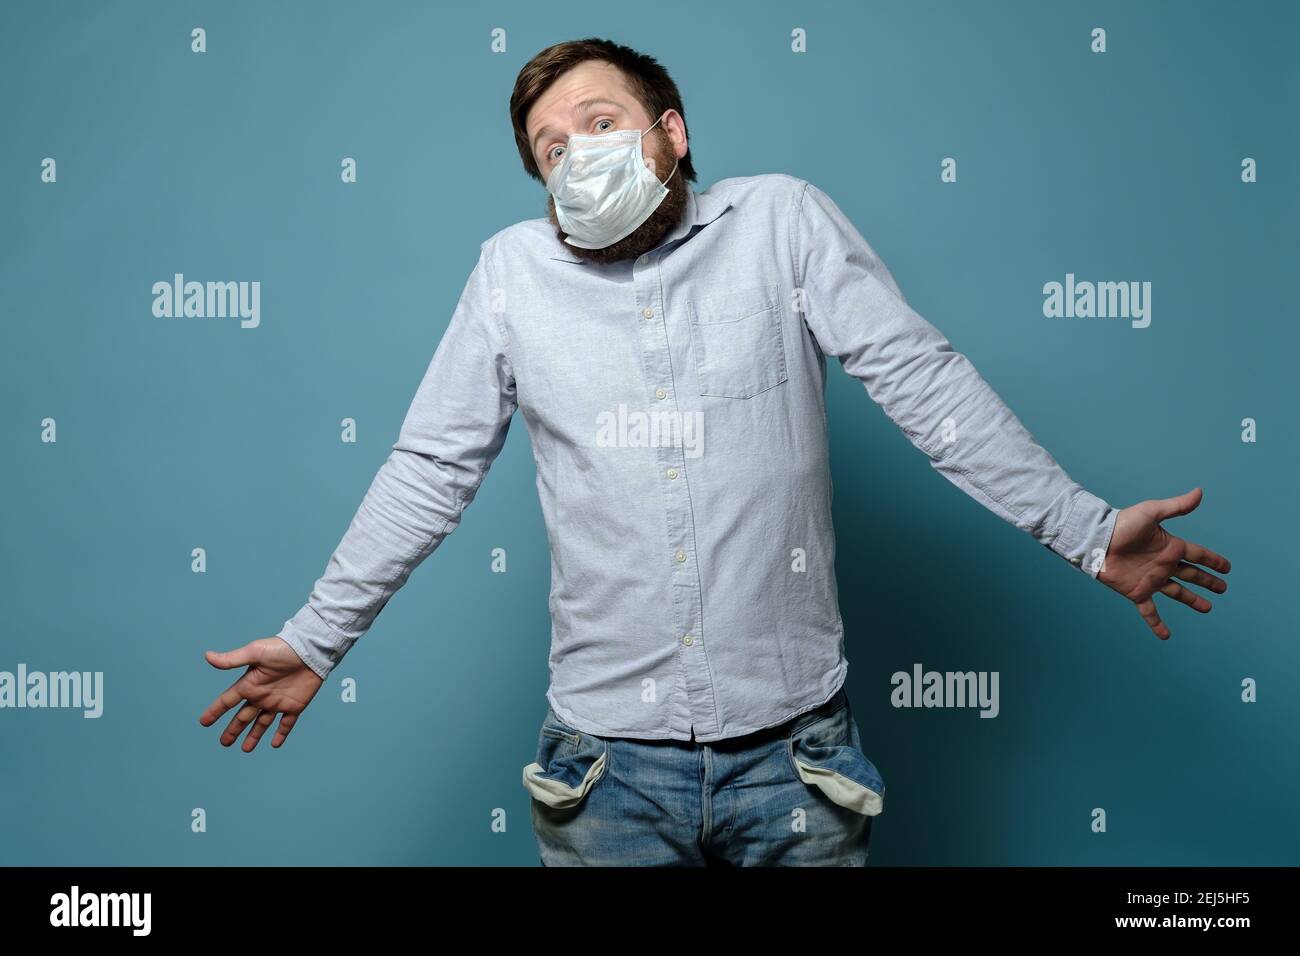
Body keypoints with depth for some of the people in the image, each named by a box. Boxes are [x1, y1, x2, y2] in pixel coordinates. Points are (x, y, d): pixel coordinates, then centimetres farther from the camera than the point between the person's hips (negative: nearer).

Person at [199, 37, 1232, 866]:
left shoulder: (781, 218, 0)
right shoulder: (511, 270, 3)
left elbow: (923, 378, -4)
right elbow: (430, 470, 7)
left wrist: (1087, 530, -9)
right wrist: (316, 640, 7)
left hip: (792, 744, -1)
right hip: (608, 763, 1)